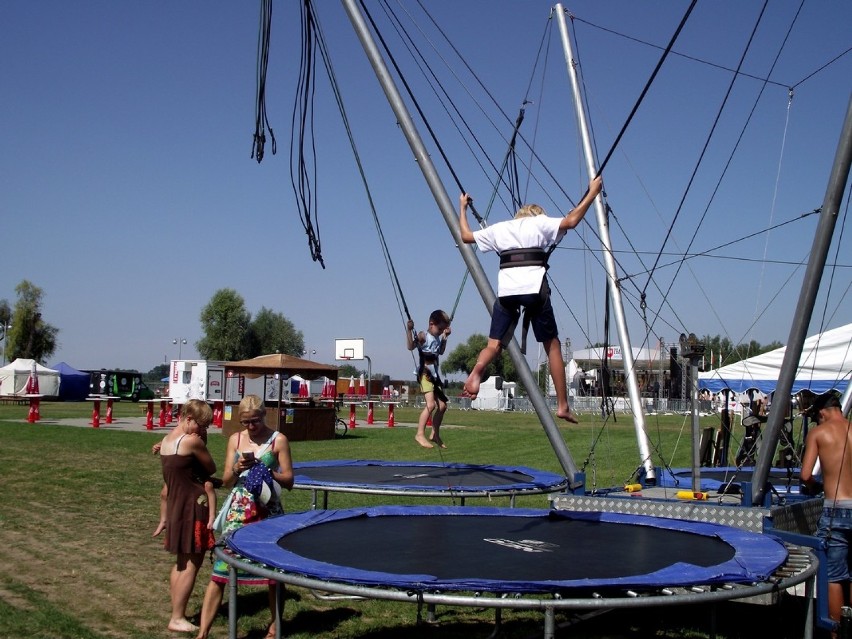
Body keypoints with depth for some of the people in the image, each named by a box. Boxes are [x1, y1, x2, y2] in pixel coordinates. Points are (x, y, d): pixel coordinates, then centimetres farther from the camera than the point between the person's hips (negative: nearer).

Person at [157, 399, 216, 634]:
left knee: (181, 562, 17)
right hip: (193, 506, -9)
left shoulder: (166, 441, 10)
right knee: (192, 563, -2)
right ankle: (177, 619, 2)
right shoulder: (192, 441, -16)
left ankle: (176, 614, 22)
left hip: (176, 505, 9)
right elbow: (211, 469, -5)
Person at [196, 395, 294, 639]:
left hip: (268, 511, -2)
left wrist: (265, 471, -18)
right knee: (220, 569, -4)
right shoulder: (235, 439, 6)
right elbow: (226, 481, 7)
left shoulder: (278, 440, -2)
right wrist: (237, 469, -13)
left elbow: (289, 480, -2)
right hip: (238, 511, 2)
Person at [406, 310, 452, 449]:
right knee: (431, 404, -21)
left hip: (435, 375, 9)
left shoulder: (438, 338, 16)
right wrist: (409, 330, -29)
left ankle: (435, 435, 23)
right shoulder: (423, 336, -8)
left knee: (442, 405, 11)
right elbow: (411, 346, -21)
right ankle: (420, 434, -15)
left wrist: (445, 337, 22)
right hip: (425, 374, -9)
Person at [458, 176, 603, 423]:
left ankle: (476, 372, -30)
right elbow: (571, 220, 2)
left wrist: (462, 208, 46)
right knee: (552, 345, 9)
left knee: (494, 345, 4)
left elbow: (465, 235, 31)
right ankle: (563, 405, 8)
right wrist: (592, 192, 13)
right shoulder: (540, 222, 16)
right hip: (534, 289, -2)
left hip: (506, 290, 2)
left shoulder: (499, 228, 24)